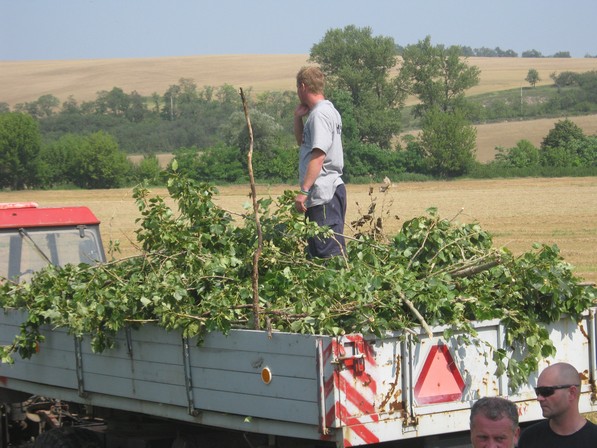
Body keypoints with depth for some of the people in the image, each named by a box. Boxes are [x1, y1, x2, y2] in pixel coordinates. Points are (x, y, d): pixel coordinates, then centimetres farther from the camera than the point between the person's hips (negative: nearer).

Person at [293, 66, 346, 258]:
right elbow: (302, 142, 30)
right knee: (315, 251, 12)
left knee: (329, 252, -12)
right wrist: (298, 117, 15)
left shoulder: (320, 114, -13)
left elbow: (318, 156, -22)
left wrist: (304, 191, -23)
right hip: (325, 192, 11)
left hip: (324, 193, -11)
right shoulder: (327, 110, 18)